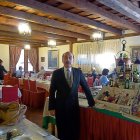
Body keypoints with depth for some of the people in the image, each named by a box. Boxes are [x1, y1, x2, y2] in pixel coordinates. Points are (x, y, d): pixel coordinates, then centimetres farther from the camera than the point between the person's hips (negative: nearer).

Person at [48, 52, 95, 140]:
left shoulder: (78, 72, 0)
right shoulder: (56, 73, -4)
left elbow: (86, 88, 6)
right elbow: (52, 91, -2)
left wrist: (91, 103, 7)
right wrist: (51, 107, -4)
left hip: (74, 106, 1)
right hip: (60, 106, -1)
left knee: (74, 132, 11)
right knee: (62, 132, 13)